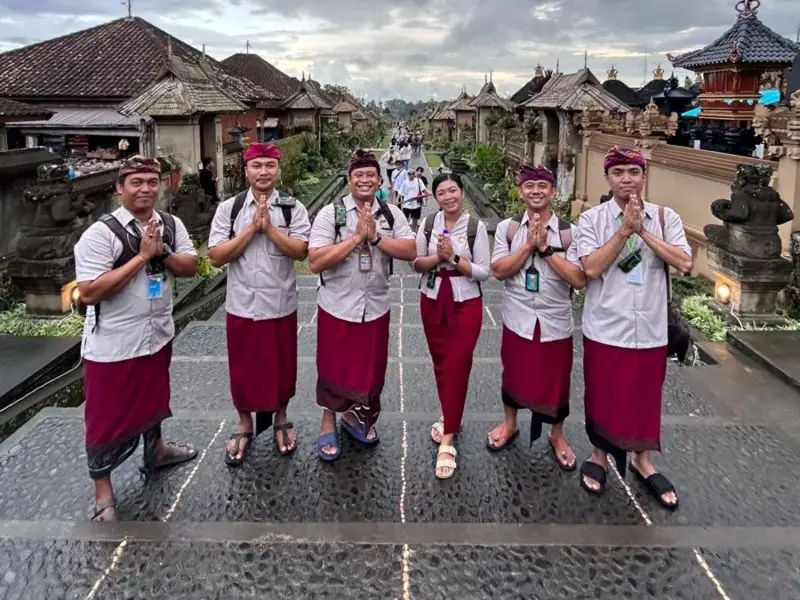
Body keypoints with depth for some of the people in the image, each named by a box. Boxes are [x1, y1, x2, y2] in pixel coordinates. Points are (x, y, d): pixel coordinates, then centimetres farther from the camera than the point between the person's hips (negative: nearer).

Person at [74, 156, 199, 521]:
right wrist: (142, 255, -25)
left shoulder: (172, 225, 0)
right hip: (112, 345, -6)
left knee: (153, 398, 26)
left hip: (157, 335, 6)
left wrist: (162, 253, -19)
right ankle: (102, 491, 23)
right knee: (107, 416, 6)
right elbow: (89, 293, -25)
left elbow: (191, 267, 0)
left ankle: (155, 451, 50)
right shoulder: (101, 233, -19)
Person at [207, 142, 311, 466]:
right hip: (241, 304, 1)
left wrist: (270, 227, -21)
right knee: (242, 368, 13)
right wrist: (251, 228, -16)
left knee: (282, 365, 14)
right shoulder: (229, 208, -2)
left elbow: (301, 251, -14)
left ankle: (280, 419, 37)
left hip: (281, 305, 0)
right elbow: (216, 256, -9)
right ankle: (245, 425, 33)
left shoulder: (293, 208, -3)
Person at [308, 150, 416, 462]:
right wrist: (356, 237, -22)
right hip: (337, 307, -3)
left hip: (376, 307, 3)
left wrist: (375, 237, -20)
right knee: (334, 367, 10)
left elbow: (410, 251, -10)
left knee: (371, 368, 16)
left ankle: (356, 416, 41)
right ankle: (328, 424, 32)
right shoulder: (330, 213, -10)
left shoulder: (392, 214, 0)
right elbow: (316, 262, -19)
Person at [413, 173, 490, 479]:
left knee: (457, 367, -5)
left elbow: (484, 272, -8)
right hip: (432, 302, 4)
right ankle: (451, 417, 35)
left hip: (466, 304, -3)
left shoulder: (476, 226, -7)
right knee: (440, 364, 14)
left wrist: (454, 258, -19)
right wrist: (438, 257, -16)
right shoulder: (429, 223, 1)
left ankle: (447, 442, 0)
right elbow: (415, 263, 2)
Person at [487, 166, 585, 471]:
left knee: (555, 380, 11)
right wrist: (529, 244, -19)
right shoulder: (507, 228, -3)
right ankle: (509, 424, 43)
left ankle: (557, 436, 35)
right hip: (518, 318, 1)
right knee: (514, 374, 18)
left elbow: (579, 279, -17)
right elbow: (499, 270, -11)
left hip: (555, 321, -1)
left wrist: (546, 248, -20)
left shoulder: (570, 232, -9)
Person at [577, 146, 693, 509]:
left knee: (645, 396, 15)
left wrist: (643, 231, -15)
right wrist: (625, 230, -19)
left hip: (650, 329, 2)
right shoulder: (592, 219, -5)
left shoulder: (666, 218, 0)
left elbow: (684, 263, -12)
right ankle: (599, 455, 34)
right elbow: (591, 268, -16)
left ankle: (642, 461, 35)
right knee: (603, 395, 12)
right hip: (606, 328, -2)